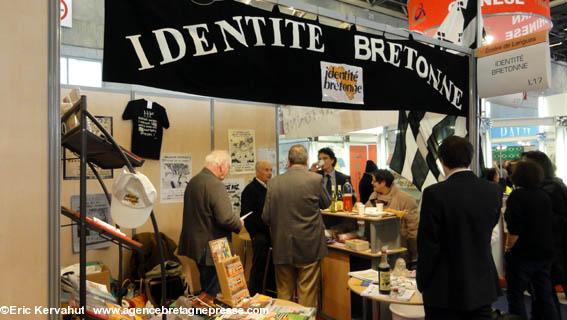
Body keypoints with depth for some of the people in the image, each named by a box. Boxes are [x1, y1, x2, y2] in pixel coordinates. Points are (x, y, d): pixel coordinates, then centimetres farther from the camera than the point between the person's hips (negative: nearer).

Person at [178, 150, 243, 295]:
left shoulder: (193, 181, 8)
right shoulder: (215, 185, -20)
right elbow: (226, 218, -27)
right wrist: (239, 223, -6)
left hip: (195, 246, 9)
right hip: (212, 250, -9)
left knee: (204, 292, 21)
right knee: (214, 294, 3)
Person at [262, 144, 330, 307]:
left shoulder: (273, 182, -4)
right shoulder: (315, 179, -11)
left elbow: (266, 217, 0)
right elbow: (326, 203, 7)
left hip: (282, 247, 2)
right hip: (309, 246, -2)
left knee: (284, 294, 17)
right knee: (307, 295, 9)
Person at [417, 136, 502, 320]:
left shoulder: (435, 193, -19)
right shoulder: (493, 191, -4)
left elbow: (427, 246, -15)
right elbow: (488, 229, 10)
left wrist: (422, 284, -2)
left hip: (446, 291, -4)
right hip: (483, 287, 5)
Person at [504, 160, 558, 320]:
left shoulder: (517, 196, -17)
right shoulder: (544, 196, 5)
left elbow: (514, 230, -21)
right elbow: (548, 224, 15)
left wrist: (508, 249, -9)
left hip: (522, 255, -7)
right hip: (545, 253, 7)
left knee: (515, 296, 6)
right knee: (545, 296, 15)